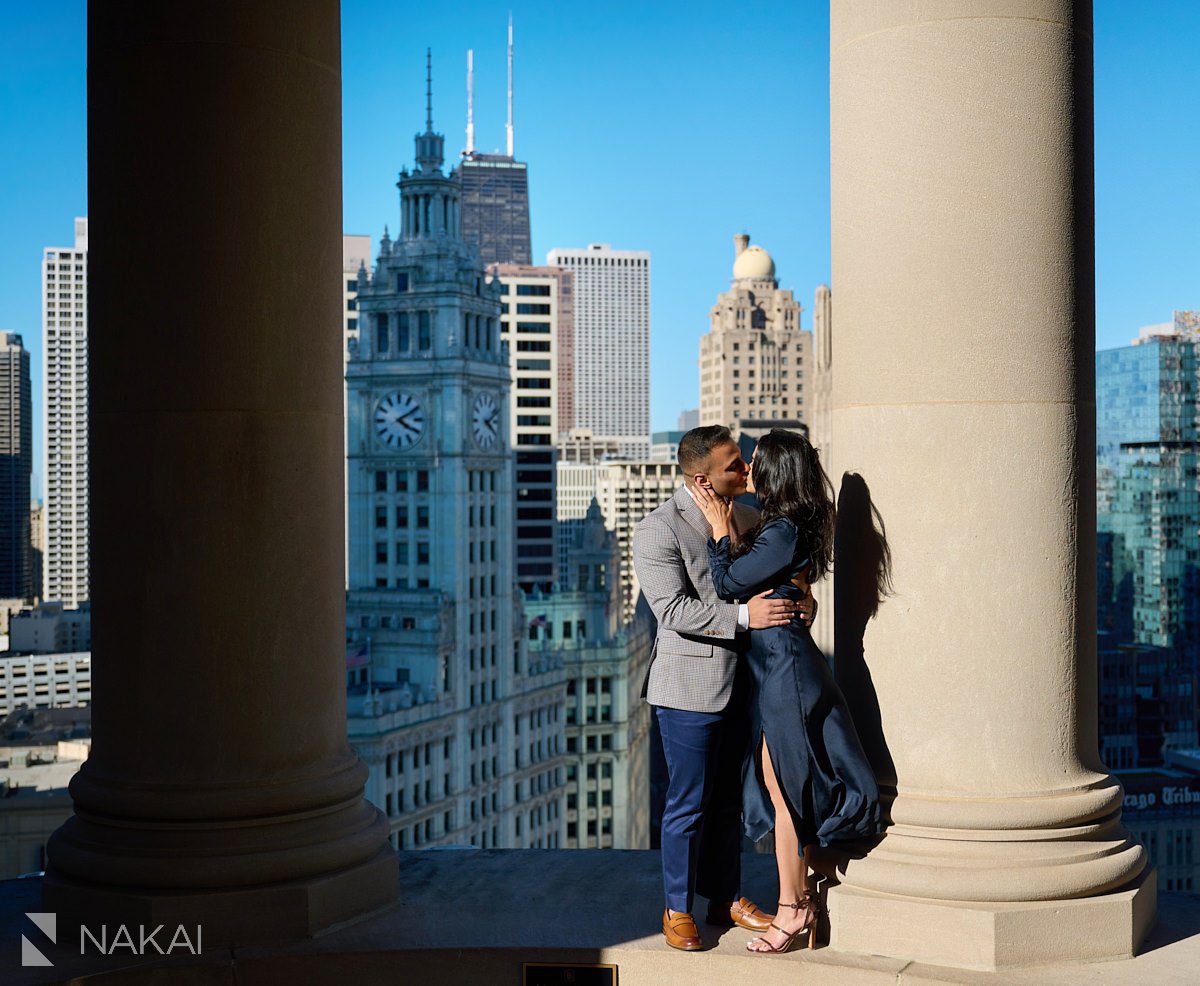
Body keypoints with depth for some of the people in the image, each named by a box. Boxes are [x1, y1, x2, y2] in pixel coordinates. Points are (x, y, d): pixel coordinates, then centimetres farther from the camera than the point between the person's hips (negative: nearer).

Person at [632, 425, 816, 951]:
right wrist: (743, 615, -29)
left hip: (739, 685, 7)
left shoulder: (746, 516, 8)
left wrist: (800, 596, -6)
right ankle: (678, 909, 18)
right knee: (688, 804, 3)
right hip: (689, 689, -7)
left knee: (728, 799, 17)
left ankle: (726, 899, 30)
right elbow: (673, 610, -21)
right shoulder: (657, 529, -14)